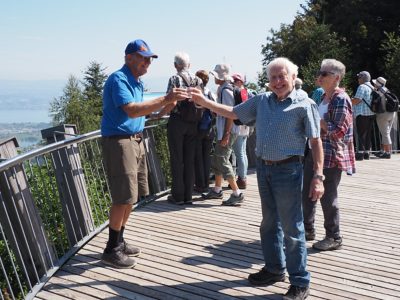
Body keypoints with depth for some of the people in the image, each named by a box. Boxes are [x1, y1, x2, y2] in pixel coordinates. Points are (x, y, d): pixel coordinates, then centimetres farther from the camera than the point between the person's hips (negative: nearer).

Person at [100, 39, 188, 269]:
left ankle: (119, 241, 26)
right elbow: (131, 110, -30)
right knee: (123, 197, -8)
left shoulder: (137, 81, 15)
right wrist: (166, 99, -34)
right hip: (119, 141, -10)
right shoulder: (119, 79, -15)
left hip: (136, 140, 10)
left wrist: (166, 104, 8)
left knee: (131, 196, 13)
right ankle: (111, 250, 5)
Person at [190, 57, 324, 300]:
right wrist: (204, 102, 8)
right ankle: (274, 269, 34)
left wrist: (318, 177, -14)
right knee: (270, 223, 17)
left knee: (292, 228, -1)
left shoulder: (304, 105, -8)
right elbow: (233, 113, 16)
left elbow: (316, 142, -9)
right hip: (264, 168, 6)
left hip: (288, 170, -6)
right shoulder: (262, 100, 8)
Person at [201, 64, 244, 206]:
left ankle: (237, 194, -2)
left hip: (227, 132, -10)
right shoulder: (223, 89, 14)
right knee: (216, 160, 17)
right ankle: (217, 190, 28)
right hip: (223, 131, 10)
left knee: (222, 161, -7)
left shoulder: (226, 91, -16)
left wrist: (226, 135, -23)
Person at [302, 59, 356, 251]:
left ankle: (334, 238, 17)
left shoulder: (340, 99, -14)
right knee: (307, 192, 15)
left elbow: (338, 131, -20)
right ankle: (308, 230, 31)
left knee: (328, 197, 1)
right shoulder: (324, 97, 12)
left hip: (332, 156, -9)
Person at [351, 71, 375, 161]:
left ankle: (360, 153, -9)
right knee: (368, 134, 11)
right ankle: (367, 153, 13)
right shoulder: (372, 87, 17)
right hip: (371, 114, 9)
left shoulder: (362, 87, -10)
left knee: (361, 134, -7)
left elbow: (356, 100, -17)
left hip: (362, 114, -9)